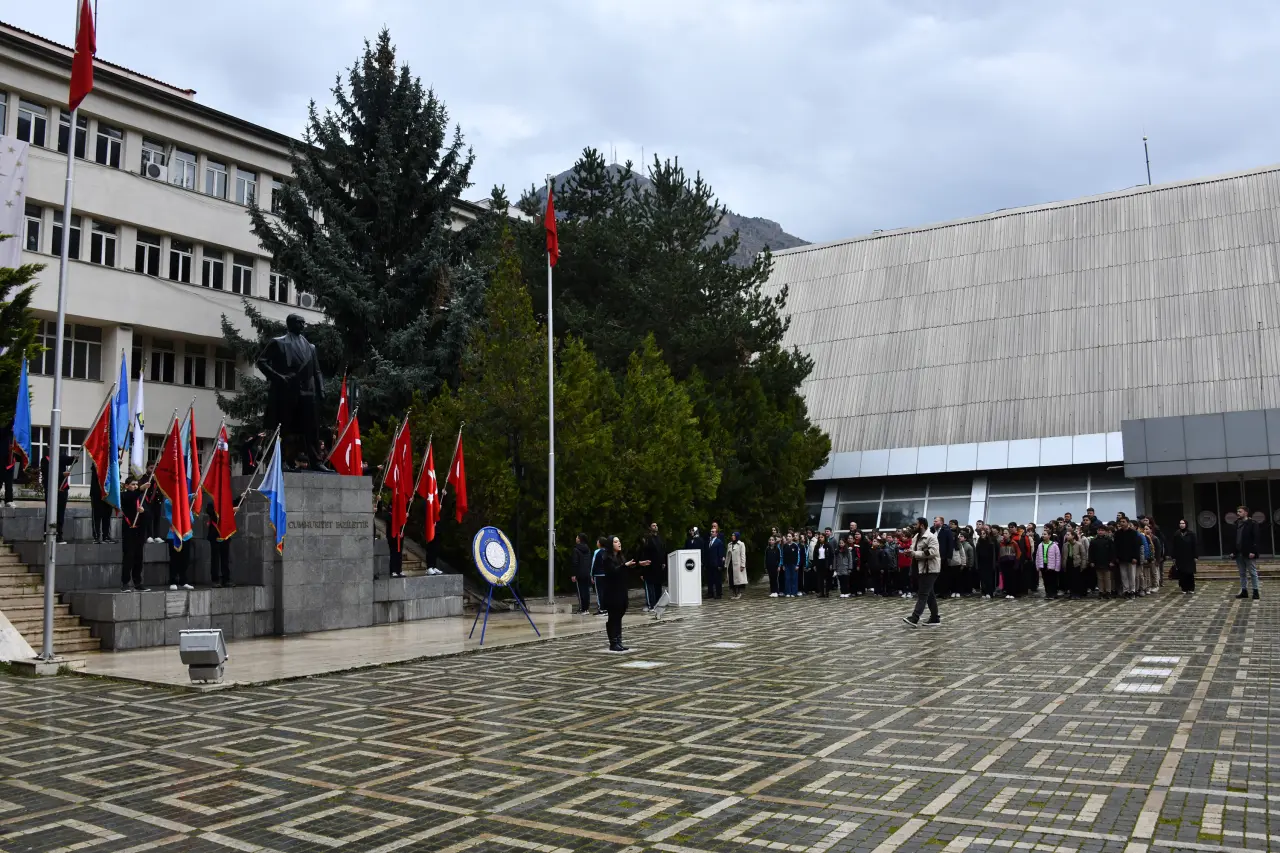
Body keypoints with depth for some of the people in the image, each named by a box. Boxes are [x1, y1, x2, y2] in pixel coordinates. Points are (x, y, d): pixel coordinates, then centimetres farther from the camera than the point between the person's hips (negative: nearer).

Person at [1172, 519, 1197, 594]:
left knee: (1190, 573, 2)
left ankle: (1191, 589, 11)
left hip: (1189, 557, -2)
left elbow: (1194, 545, -4)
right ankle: (1184, 589, 6)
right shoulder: (1176, 534, 3)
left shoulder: (1191, 533, -2)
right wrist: (1174, 557, 2)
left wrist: (1195, 556, -7)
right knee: (1182, 574, 0)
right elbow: (1174, 547, 4)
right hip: (1180, 557, 2)